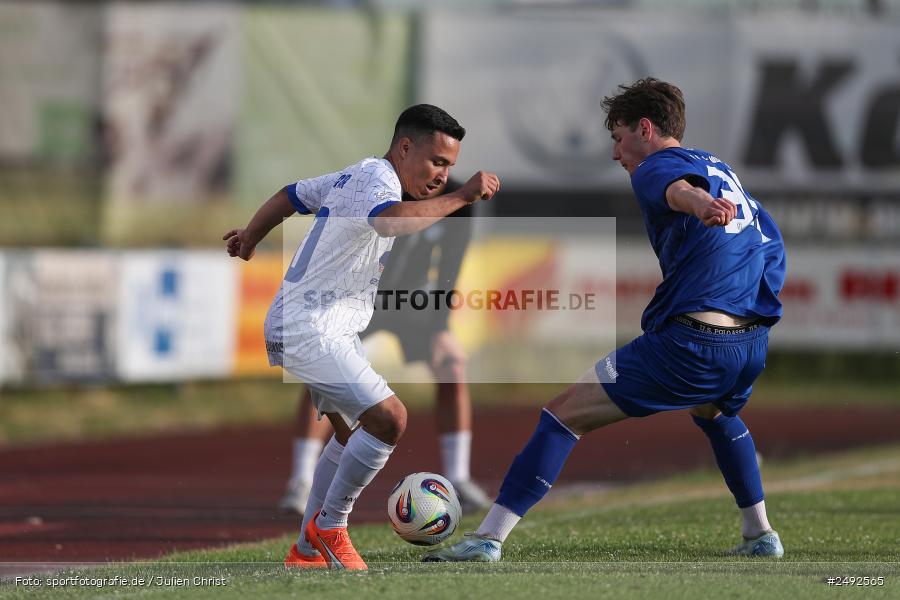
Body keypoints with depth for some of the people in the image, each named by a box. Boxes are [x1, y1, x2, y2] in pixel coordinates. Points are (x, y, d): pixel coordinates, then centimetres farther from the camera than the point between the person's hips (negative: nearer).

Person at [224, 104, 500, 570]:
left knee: (351, 431, 19)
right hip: (310, 332, -11)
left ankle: (308, 549, 22)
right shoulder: (377, 176, -16)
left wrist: (249, 237, 44)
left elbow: (290, 196, 28)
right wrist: (462, 197, -35)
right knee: (388, 418, -20)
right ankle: (329, 526, -7)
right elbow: (391, 221, -41)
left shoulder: (355, 177, 14)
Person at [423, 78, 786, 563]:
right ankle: (760, 536, 40)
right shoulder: (725, 172, 25)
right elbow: (772, 243, 31)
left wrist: (698, 202, -51)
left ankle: (489, 537, -10)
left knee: (564, 414, -4)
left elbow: (675, 186, -28)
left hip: (692, 343, -8)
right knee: (714, 413, 42)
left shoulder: (656, 166, -2)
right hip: (754, 343, 8)